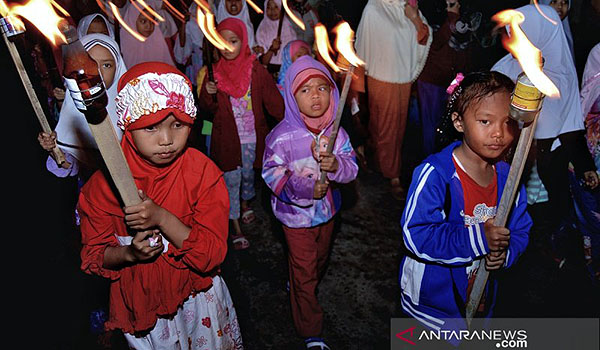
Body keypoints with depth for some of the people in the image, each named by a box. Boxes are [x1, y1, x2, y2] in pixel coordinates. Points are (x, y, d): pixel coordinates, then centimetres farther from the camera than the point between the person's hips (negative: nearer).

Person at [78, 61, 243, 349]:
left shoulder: (203, 173, -19)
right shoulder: (105, 183, -16)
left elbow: (212, 255, -21)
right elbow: (93, 255, -5)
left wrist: (162, 218, -33)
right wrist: (128, 253, -26)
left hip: (196, 295, 0)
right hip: (139, 300, 0)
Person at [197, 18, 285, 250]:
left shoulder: (256, 69, -6)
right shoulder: (215, 72, -3)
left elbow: (272, 100, -6)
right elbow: (207, 108, 2)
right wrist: (207, 94, -20)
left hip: (251, 135, 1)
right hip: (226, 137, 0)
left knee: (248, 174, 19)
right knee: (231, 180, 5)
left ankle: (245, 204, 51)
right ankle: (236, 227, 18)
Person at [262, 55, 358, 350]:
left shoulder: (336, 132, -8)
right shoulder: (282, 136, -21)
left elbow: (352, 167, -9)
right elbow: (271, 173, -17)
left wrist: (336, 165, -32)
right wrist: (306, 188, -27)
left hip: (326, 209, 5)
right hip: (296, 214, -5)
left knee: (320, 259, 27)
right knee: (303, 272, 7)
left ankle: (299, 287, 59)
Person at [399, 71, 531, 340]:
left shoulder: (508, 177, -5)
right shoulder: (434, 174, -25)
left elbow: (520, 231, 5)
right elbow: (416, 234, -30)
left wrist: (506, 252, -17)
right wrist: (477, 239, -31)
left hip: (480, 295, 6)